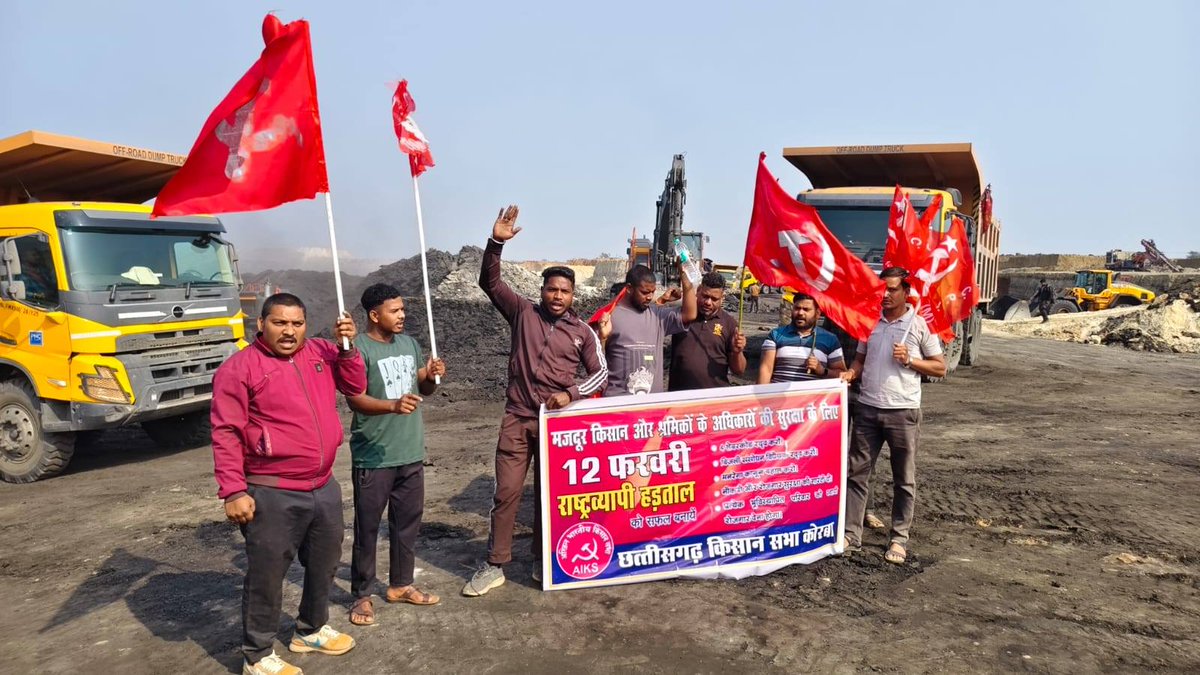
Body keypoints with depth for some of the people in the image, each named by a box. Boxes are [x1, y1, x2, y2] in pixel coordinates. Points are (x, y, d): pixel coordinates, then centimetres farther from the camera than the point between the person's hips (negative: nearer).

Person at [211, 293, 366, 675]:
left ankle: (311, 630, 43)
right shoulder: (239, 368, -10)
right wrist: (233, 491, -16)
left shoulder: (322, 353, 6)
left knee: (324, 565, 21)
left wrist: (347, 347, -7)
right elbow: (226, 434, -12)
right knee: (266, 577, 7)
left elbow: (355, 387, 7)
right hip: (272, 495, -6)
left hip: (324, 488, 6)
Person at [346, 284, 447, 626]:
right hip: (373, 457, -7)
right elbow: (354, 399, -21)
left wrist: (432, 376, -6)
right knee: (367, 527, 4)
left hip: (411, 453, 7)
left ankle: (400, 584, 31)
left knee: (408, 520, 16)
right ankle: (362, 595, 18)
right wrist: (393, 406, -38)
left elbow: (424, 389, 17)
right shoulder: (358, 348, -12)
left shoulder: (409, 344, 9)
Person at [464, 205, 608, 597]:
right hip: (517, 418, 0)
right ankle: (495, 565, 12)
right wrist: (497, 242, -14)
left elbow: (600, 373, 7)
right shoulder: (523, 313, 3)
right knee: (506, 493, 2)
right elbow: (489, 282, 0)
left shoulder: (582, 332, 3)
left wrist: (571, 394, -9)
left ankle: (542, 561, 23)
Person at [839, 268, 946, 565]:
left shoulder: (920, 324, -3)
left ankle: (900, 539, 20)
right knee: (856, 473, 5)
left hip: (903, 411, -3)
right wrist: (850, 373, -4)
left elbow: (940, 368, 1)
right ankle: (851, 534, 13)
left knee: (903, 479, 8)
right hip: (867, 409, 4)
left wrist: (909, 360, -14)